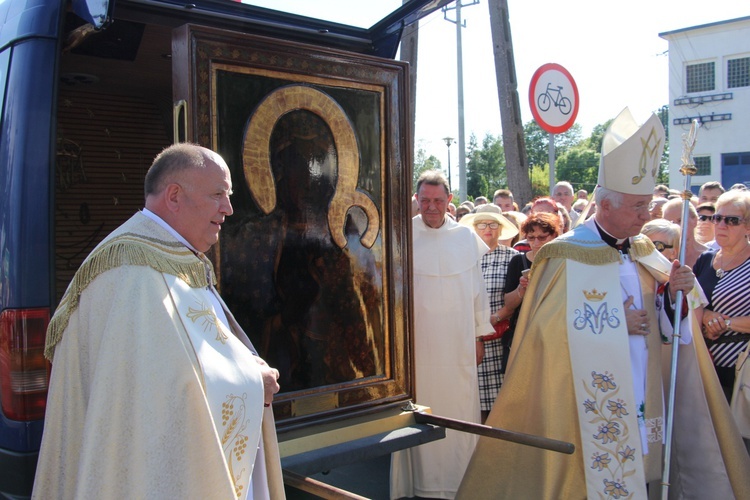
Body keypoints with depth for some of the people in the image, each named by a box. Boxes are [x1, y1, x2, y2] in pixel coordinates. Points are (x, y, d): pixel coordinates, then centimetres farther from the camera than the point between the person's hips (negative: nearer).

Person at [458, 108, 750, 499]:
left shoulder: (643, 251, 8)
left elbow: (664, 324, 11)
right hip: (589, 410, -6)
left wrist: (673, 294, -9)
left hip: (642, 407, 6)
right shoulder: (567, 257, -12)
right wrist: (614, 322, -17)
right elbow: (552, 329, -18)